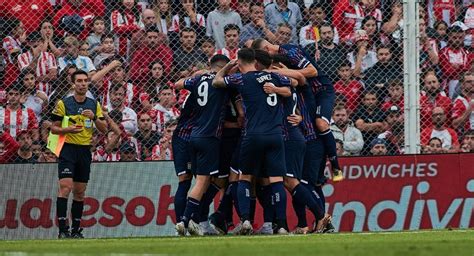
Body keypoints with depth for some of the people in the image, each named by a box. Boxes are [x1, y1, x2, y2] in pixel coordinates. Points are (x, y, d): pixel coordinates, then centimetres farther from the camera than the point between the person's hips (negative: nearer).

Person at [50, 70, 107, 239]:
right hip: (68, 149, -4)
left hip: (85, 150, 4)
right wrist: (68, 129, -18)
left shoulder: (94, 105, 11)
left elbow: (104, 129, 7)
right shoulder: (63, 104, 0)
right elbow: (54, 128, 1)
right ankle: (62, 229, -18)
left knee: (80, 192, 7)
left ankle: (76, 229, 14)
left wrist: (94, 118, -10)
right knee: (65, 187, -16)